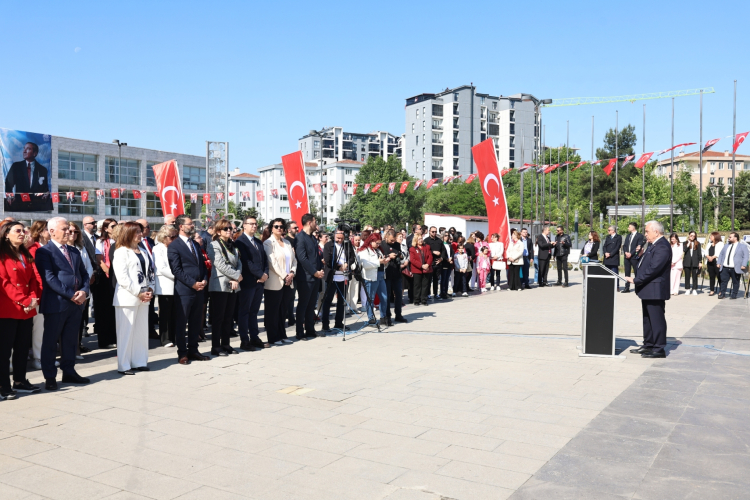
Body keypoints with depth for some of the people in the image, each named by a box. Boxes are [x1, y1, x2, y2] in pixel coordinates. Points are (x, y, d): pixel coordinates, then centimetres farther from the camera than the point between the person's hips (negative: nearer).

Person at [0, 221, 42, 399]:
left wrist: (33, 298, -6)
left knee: (23, 347, 12)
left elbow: (33, 279, 12)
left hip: (27, 310, 7)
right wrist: (24, 300, -18)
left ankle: (20, 381, 21)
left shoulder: (26, 255, 17)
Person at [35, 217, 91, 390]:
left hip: (76, 303, 6)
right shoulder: (44, 252, -6)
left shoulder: (74, 251, 16)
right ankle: (50, 377, 12)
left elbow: (83, 274, 14)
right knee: (50, 342, 4)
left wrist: (84, 291, -6)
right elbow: (49, 278, -15)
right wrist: (71, 295, -17)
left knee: (70, 341, 14)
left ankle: (69, 372, 23)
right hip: (56, 304, -6)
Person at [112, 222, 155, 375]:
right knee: (126, 332, -1)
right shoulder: (121, 252, -6)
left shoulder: (142, 251, 16)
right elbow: (122, 278, -14)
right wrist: (138, 293, -15)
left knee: (141, 331, 10)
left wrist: (150, 289, 1)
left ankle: (139, 362, 19)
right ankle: (124, 366, 7)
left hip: (143, 297, 7)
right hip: (128, 298, -7)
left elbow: (149, 272, 17)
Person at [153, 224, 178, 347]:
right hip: (165, 286, -5)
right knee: (165, 314, -1)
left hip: (175, 286, 5)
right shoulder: (158, 249, -4)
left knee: (175, 314, 5)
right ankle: (165, 339, 5)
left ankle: (174, 338, 11)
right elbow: (161, 268, -13)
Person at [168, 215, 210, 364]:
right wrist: (193, 283, -16)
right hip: (184, 290, -7)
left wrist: (204, 280, 0)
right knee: (181, 323, 2)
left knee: (195, 323, 12)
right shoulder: (174, 246, -7)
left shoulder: (195, 244, 17)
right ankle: (182, 353, 11)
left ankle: (193, 350, 21)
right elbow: (176, 270, -13)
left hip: (199, 289, 7)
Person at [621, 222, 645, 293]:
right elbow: (624, 245, 14)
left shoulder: (640, 236, -4)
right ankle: (627, 288, 10)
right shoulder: (628, 235, 19)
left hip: (634, 257, -6)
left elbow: (639, 247, -11)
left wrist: (631, 253, -16)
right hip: (627, 256, 7)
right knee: (627, 273, 7)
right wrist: (626, 252, -4)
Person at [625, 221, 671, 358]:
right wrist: (641, 255, 1)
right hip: (647, 289, 11)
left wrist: (635, 280, -21)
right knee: (647, 318, 17)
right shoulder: (652, 245, 15)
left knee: (656, 319, -3)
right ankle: (648, 345, 26)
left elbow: (653, 269, -24)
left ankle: (659, 349, 4)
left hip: (655, 290, -11)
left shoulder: (662, 247, -18)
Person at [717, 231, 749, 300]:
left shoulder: (742, 246, 2)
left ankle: (734, 295, 9)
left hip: (735, 269, -5)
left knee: (735, 282, 2)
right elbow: (721, 254, 20)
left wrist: (744, 265, -15)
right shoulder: (726, 245, 19)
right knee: (723, 281, 4)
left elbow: (745, 256, -4)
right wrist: (719, 263, 10)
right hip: (725, 268, 5)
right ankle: (722, 293, 11)